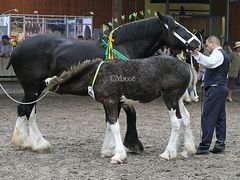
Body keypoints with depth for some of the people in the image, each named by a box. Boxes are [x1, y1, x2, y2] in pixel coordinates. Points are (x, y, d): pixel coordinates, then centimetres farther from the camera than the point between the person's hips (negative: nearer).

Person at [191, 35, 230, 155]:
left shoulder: (217, 53, -11)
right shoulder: (224, 54, 22)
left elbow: (210, 63, -31)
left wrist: (197, 54, -32)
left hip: (215, 88, -10)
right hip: (222, 87, 10)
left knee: (207, 117, -9)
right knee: (220, 117, 10)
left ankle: (204, 146, -10)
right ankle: (220, 144, 12)